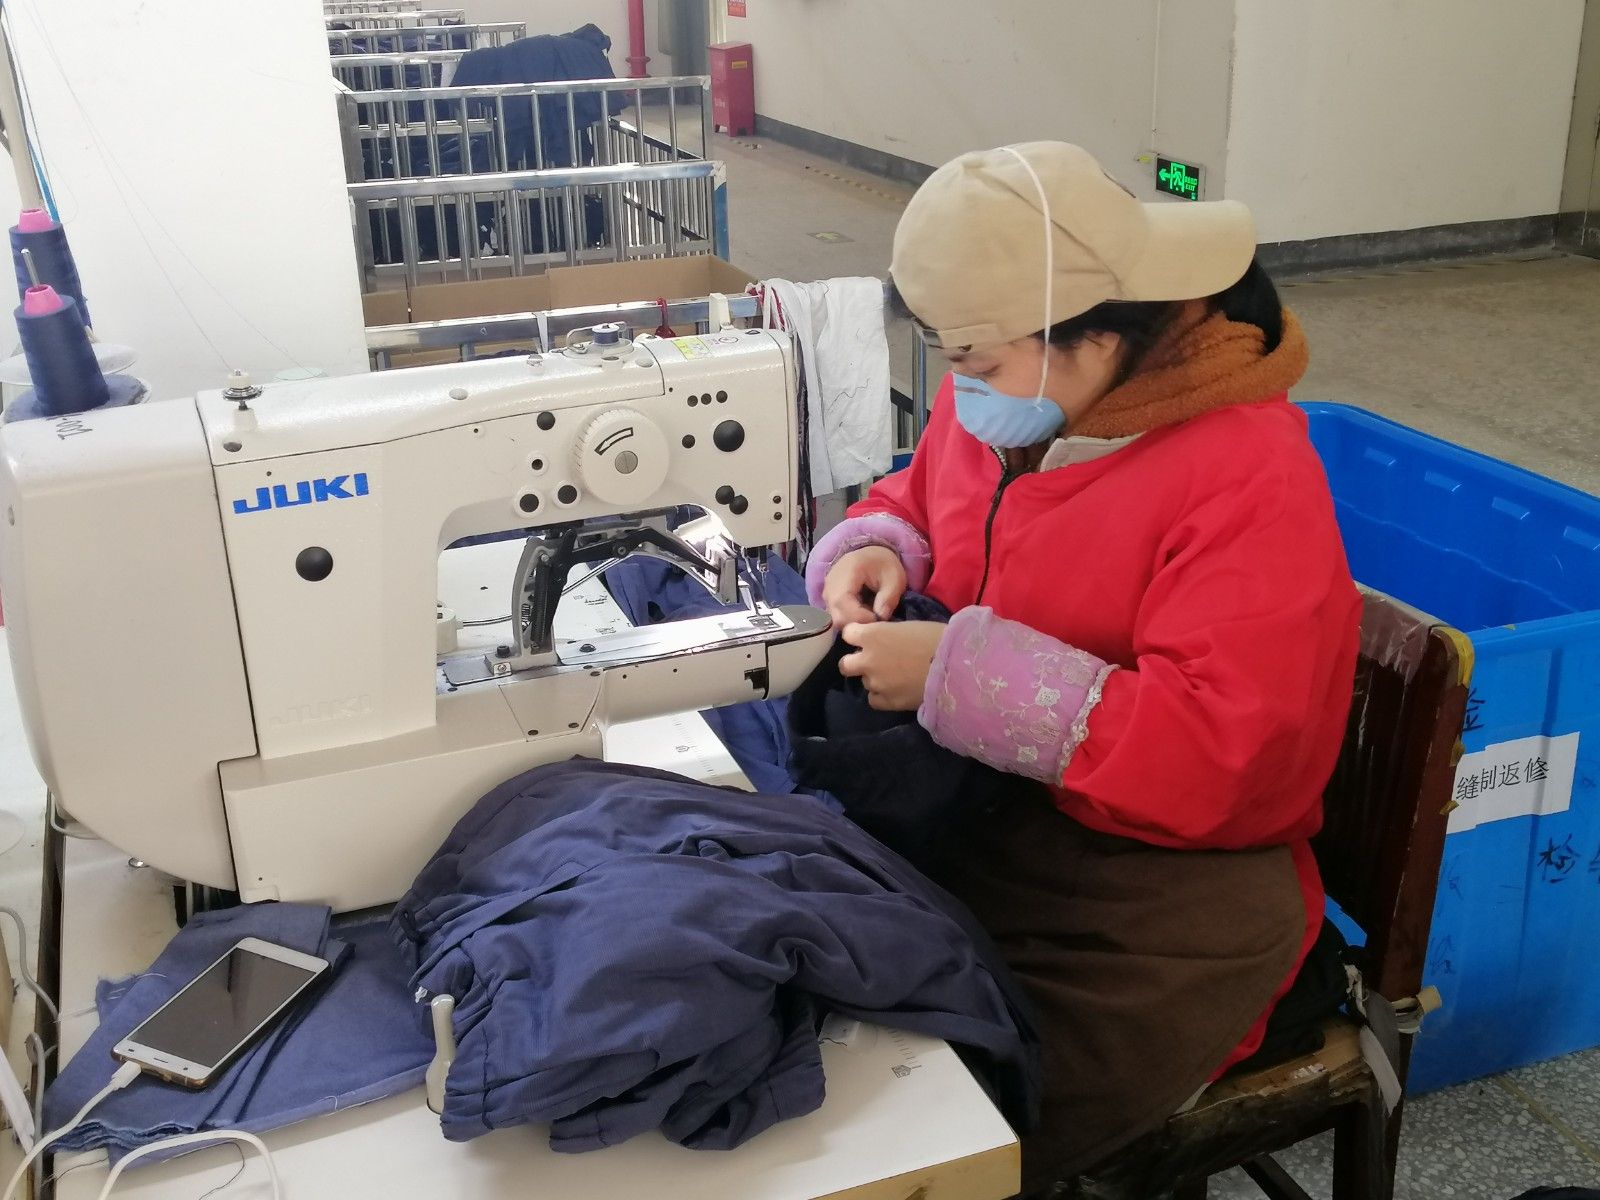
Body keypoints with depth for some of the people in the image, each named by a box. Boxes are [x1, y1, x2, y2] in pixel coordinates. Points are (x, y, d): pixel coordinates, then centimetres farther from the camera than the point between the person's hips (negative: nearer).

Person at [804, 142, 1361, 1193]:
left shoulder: (1252, 483, -19)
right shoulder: (992, 407, 3)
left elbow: (1222, 760, -25)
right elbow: (919, 499, 24)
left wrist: (959, 672, -26)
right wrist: (875, 551, -1)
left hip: (1158, 860, -7)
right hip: (958, 796, 7)